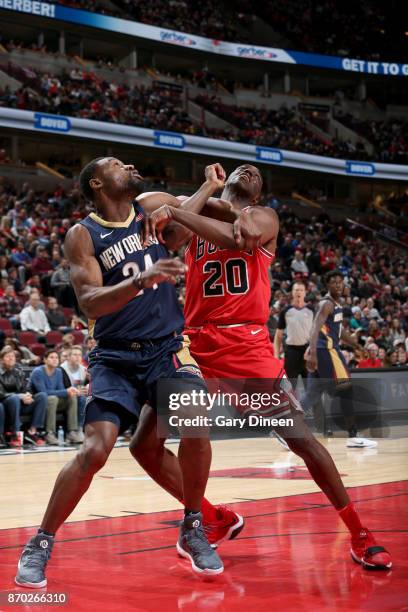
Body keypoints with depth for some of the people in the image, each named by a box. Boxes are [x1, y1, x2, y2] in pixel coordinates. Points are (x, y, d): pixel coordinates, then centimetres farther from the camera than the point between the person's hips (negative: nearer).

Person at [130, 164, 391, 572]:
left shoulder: (263, 218, 6)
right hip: (196, 344, 3)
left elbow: (243, 237, -18)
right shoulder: (195, 216, 17)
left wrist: (175, 214, -19)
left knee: (302, 439, -7)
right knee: (144, 444, -3)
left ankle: (359, 536, 8)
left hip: (247, 344, -3)